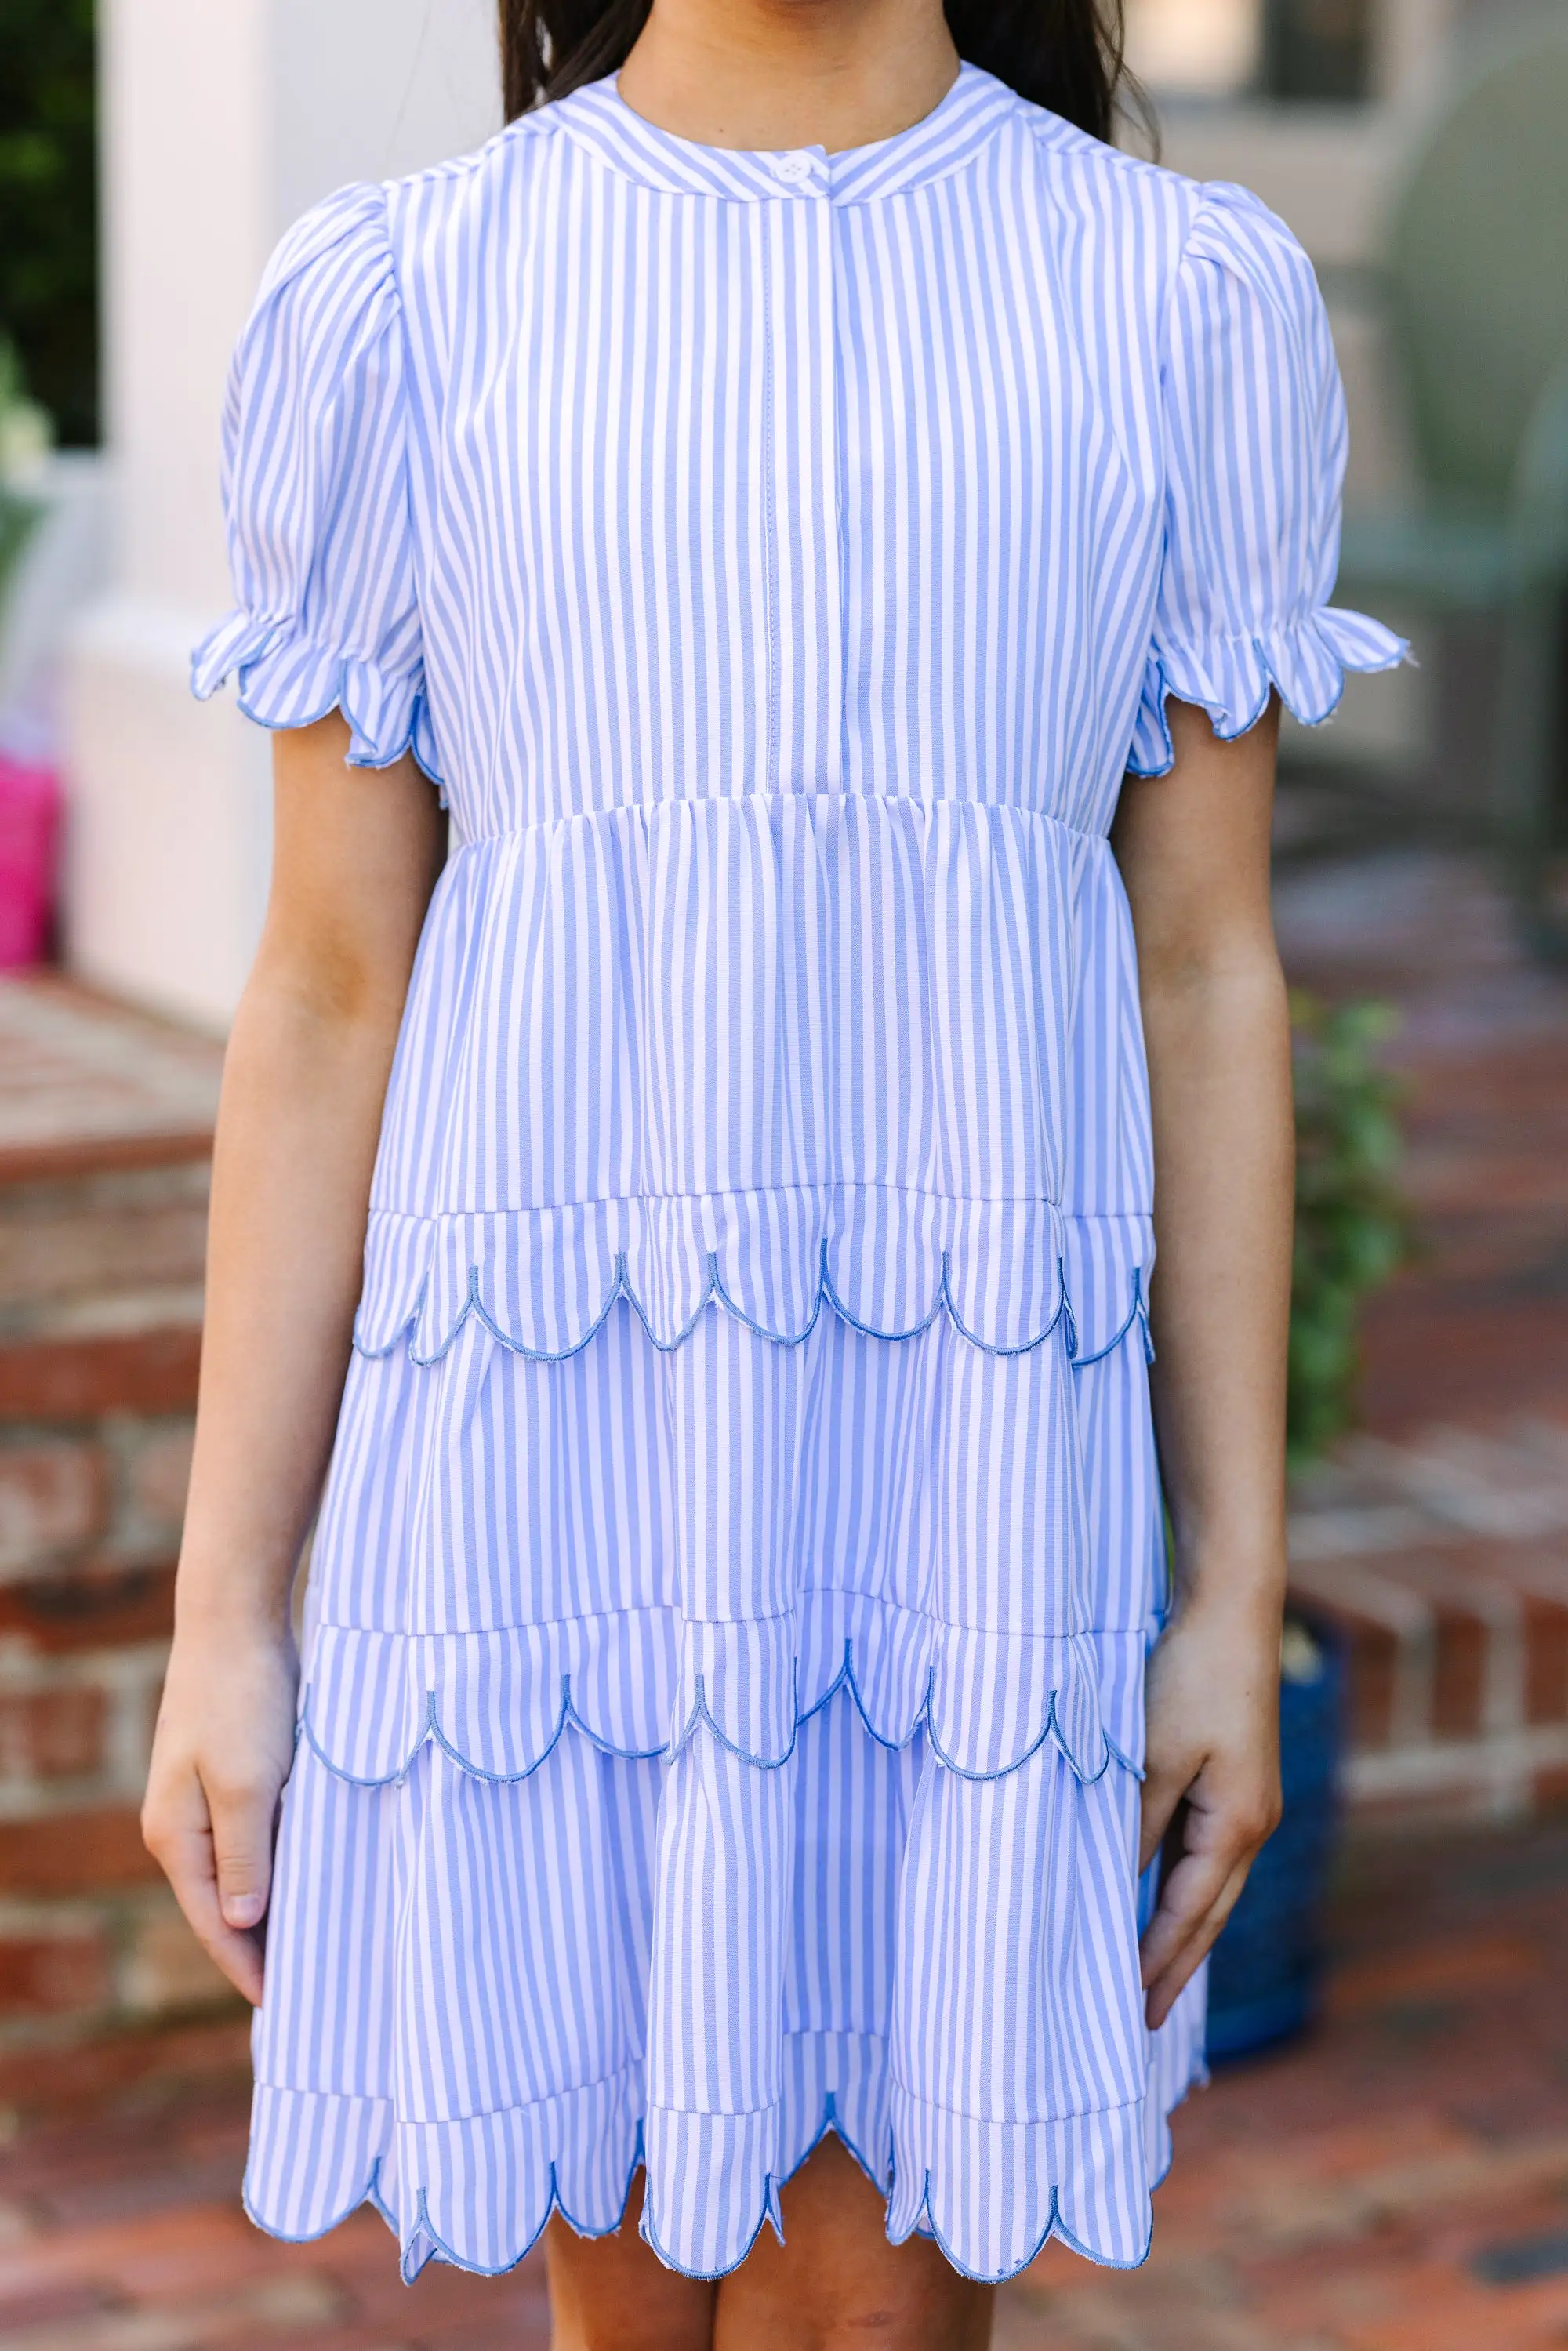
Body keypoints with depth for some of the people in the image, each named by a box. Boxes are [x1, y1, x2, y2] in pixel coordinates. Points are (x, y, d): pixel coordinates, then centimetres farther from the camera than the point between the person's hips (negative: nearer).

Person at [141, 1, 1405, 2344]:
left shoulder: (1191, 303, 4)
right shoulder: (393, 301, 2)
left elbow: (1206, 977, 4)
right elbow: (326, 994, 2)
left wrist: (1238, 1597, 2)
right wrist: (225, 1617, 0)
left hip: (974, 1449, 0)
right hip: (549, 1447, 0)